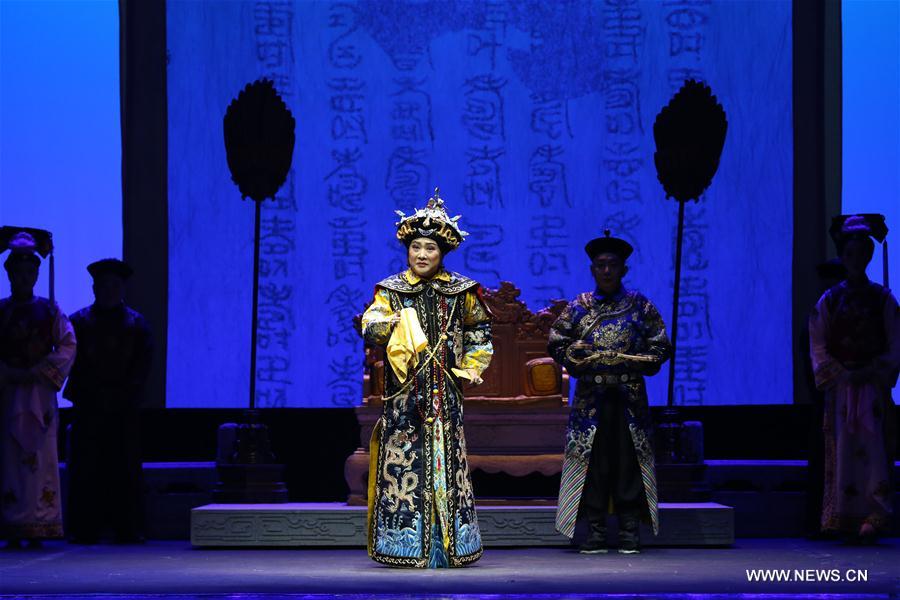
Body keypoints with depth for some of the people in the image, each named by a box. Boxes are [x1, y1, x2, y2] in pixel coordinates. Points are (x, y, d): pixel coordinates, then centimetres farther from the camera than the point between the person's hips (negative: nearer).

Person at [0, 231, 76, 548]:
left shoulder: (49, 311, 9)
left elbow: (68, 346, 1)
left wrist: (40, 372, -10)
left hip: (40, 391, 0)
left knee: (41, 456, -5)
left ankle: (38, 529, -5)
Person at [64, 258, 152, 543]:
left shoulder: (136, 323, 11)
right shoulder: (80, 321, 8)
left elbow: (144, 362, 2)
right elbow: (73, 362, 1)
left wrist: (123, 394, -9)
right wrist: (96, 394, -9)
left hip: (126, 408, 1)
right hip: (88, 406, -1)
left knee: (126, 469, 0)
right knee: (87, 469, -3)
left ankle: (127, 529, 2)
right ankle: (84, 529, -1)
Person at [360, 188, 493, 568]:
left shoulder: (460, 291, 7)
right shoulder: (391, 290, 3)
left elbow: (479, 331, 20)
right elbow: (370, 330, -10)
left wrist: (472, 366, 10)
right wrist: (395, 321, -28)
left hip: (444, 391, 2)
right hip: (404, 390, -1)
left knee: (445, 460, 2)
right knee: (405, 461, -5)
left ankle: (448, 544, 7)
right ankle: (404, 543, -1)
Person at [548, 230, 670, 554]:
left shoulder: (640, 306, 7)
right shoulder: (578, 307, 8)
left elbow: (661, 346, 8)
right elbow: (556, 344, 9)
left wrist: (636, 363, -6)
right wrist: (581, 359, -6)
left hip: (629, 396, 0)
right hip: (590, 397, 0)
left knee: (629, 461, -1)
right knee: (592, 462, -1)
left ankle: (630, 530, 5)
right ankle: (595, 530, 5)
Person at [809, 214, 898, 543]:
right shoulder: (829, 301, 8)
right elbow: (818, 347, 4)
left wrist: (870, 372, -10)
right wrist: (841, 374, -9)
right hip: (840, 387, 1)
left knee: (873, 450, -9)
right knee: (842, 451, -3)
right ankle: (845, 520, 0)